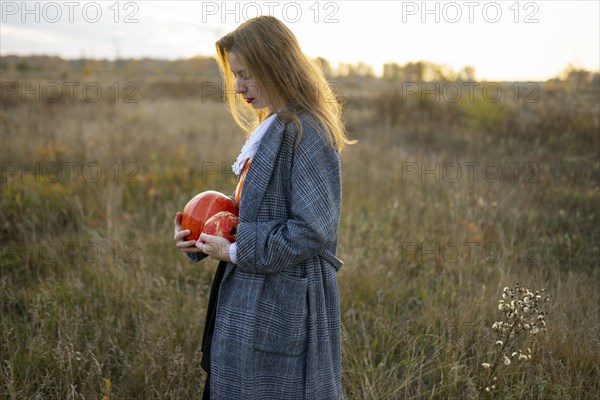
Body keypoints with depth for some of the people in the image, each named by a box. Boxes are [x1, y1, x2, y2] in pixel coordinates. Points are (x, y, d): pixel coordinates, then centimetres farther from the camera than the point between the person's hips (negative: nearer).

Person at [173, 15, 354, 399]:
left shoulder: (306, 134, -17)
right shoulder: (270, 130, 12)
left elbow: (313, 231, -23)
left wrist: (235, 252, -16)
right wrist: (200, 237, 3)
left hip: (283, 309, -9)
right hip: (250, 301, 9)